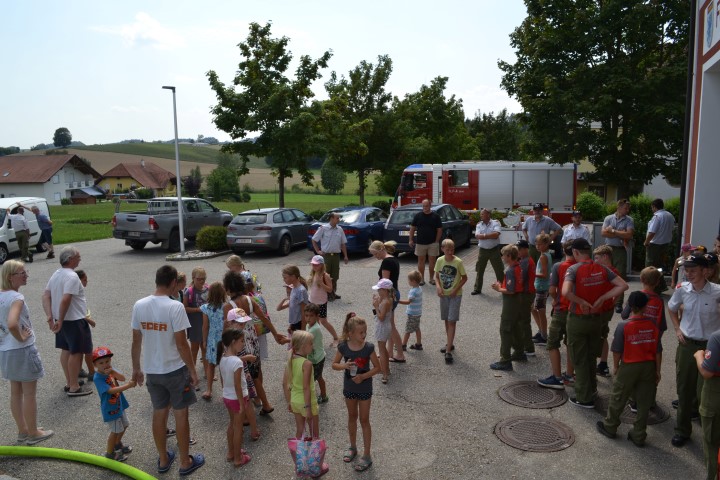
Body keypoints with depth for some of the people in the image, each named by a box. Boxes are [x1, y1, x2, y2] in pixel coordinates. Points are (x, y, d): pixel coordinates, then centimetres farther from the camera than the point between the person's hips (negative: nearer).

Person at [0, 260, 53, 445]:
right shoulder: (16, 297, -23)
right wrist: (21, 338, -19)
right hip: (23, 351, -8)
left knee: (16, 392, 19)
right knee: (30, 394, 7)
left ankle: (23, 431, 32)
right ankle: (33, 434, 19)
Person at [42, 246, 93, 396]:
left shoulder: (56, 274, 8)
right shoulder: (72, 276, -22)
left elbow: (46, 295, 5)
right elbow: (65, 300, -29)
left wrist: (50, 316, -2)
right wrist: (60, 320, -22)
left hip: (62, 320, 10)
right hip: (74, 320, -10)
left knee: (66, 350, 18)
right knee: (76, 353, -1)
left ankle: (69, 382, 29)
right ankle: (74, 387, 5)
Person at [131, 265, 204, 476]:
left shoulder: (139, 305, -5)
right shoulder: (175, 307, -21)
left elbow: (136, 342, 3)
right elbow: (181, 344, -19)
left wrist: (136, 368, 16)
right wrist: (193, 370, -8)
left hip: (152, 371, 5)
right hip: (175, 370, -5)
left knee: (159, 413, 18)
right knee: (181, 414, 9)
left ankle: (163, 460, 33)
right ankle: (185, 462, 22)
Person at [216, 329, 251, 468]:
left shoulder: (222, 358, -4)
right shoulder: (237, 362, -28)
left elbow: (222, 380, 8)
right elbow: (237, 386, -24)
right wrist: (242, 405, -16)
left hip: (226, 397, 7)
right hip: (237, 398, -7)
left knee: (232, 424, 24)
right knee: (238, 427, 8)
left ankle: (231, 452, 39)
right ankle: (238, 458, 22)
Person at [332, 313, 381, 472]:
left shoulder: (368, 347, -19)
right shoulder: (343, 347, -14)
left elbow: (377, 367, -11)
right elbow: (334, 365, -4)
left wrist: (363, 376, -24)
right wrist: (344, 366, -25)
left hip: (364, 388, -2)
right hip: (349, 387, 2)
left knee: (364, 420, 7)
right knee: (352, 417, 20)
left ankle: (367, 455, 19)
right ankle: (353, 447, 40)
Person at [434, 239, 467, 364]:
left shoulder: (458, 262, -14)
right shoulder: (440, 261, -4)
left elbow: (464, 278, -6)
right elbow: (437, 276, 7)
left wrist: (456, 289, -16)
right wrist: (438, 286, -11)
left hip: (455, 295, -4)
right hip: (443, 294, 4)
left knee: (452, 321, -7)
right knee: (446, 320, 15)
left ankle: (448, 351, -8)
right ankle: (450, 344, 33)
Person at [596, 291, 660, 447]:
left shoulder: (623, 326, -16)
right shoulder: (652, 325, -6)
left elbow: (617, 350, -11)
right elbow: (657, 351, 0)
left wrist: (615, 366, 5)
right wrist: (657, 370, 11)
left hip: (629, 367, -3)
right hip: (648, 366, 3)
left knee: (618, 399, 13)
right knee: (644, 403, 13)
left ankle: (610, 427, 28)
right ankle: (639, 436, 21)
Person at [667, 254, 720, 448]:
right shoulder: (682, 290, -5)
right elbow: (672, 309, 14)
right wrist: (677, 329, 5)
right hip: (686, 344, 3)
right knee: (684, 389, 12)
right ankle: (682, 430, 29)